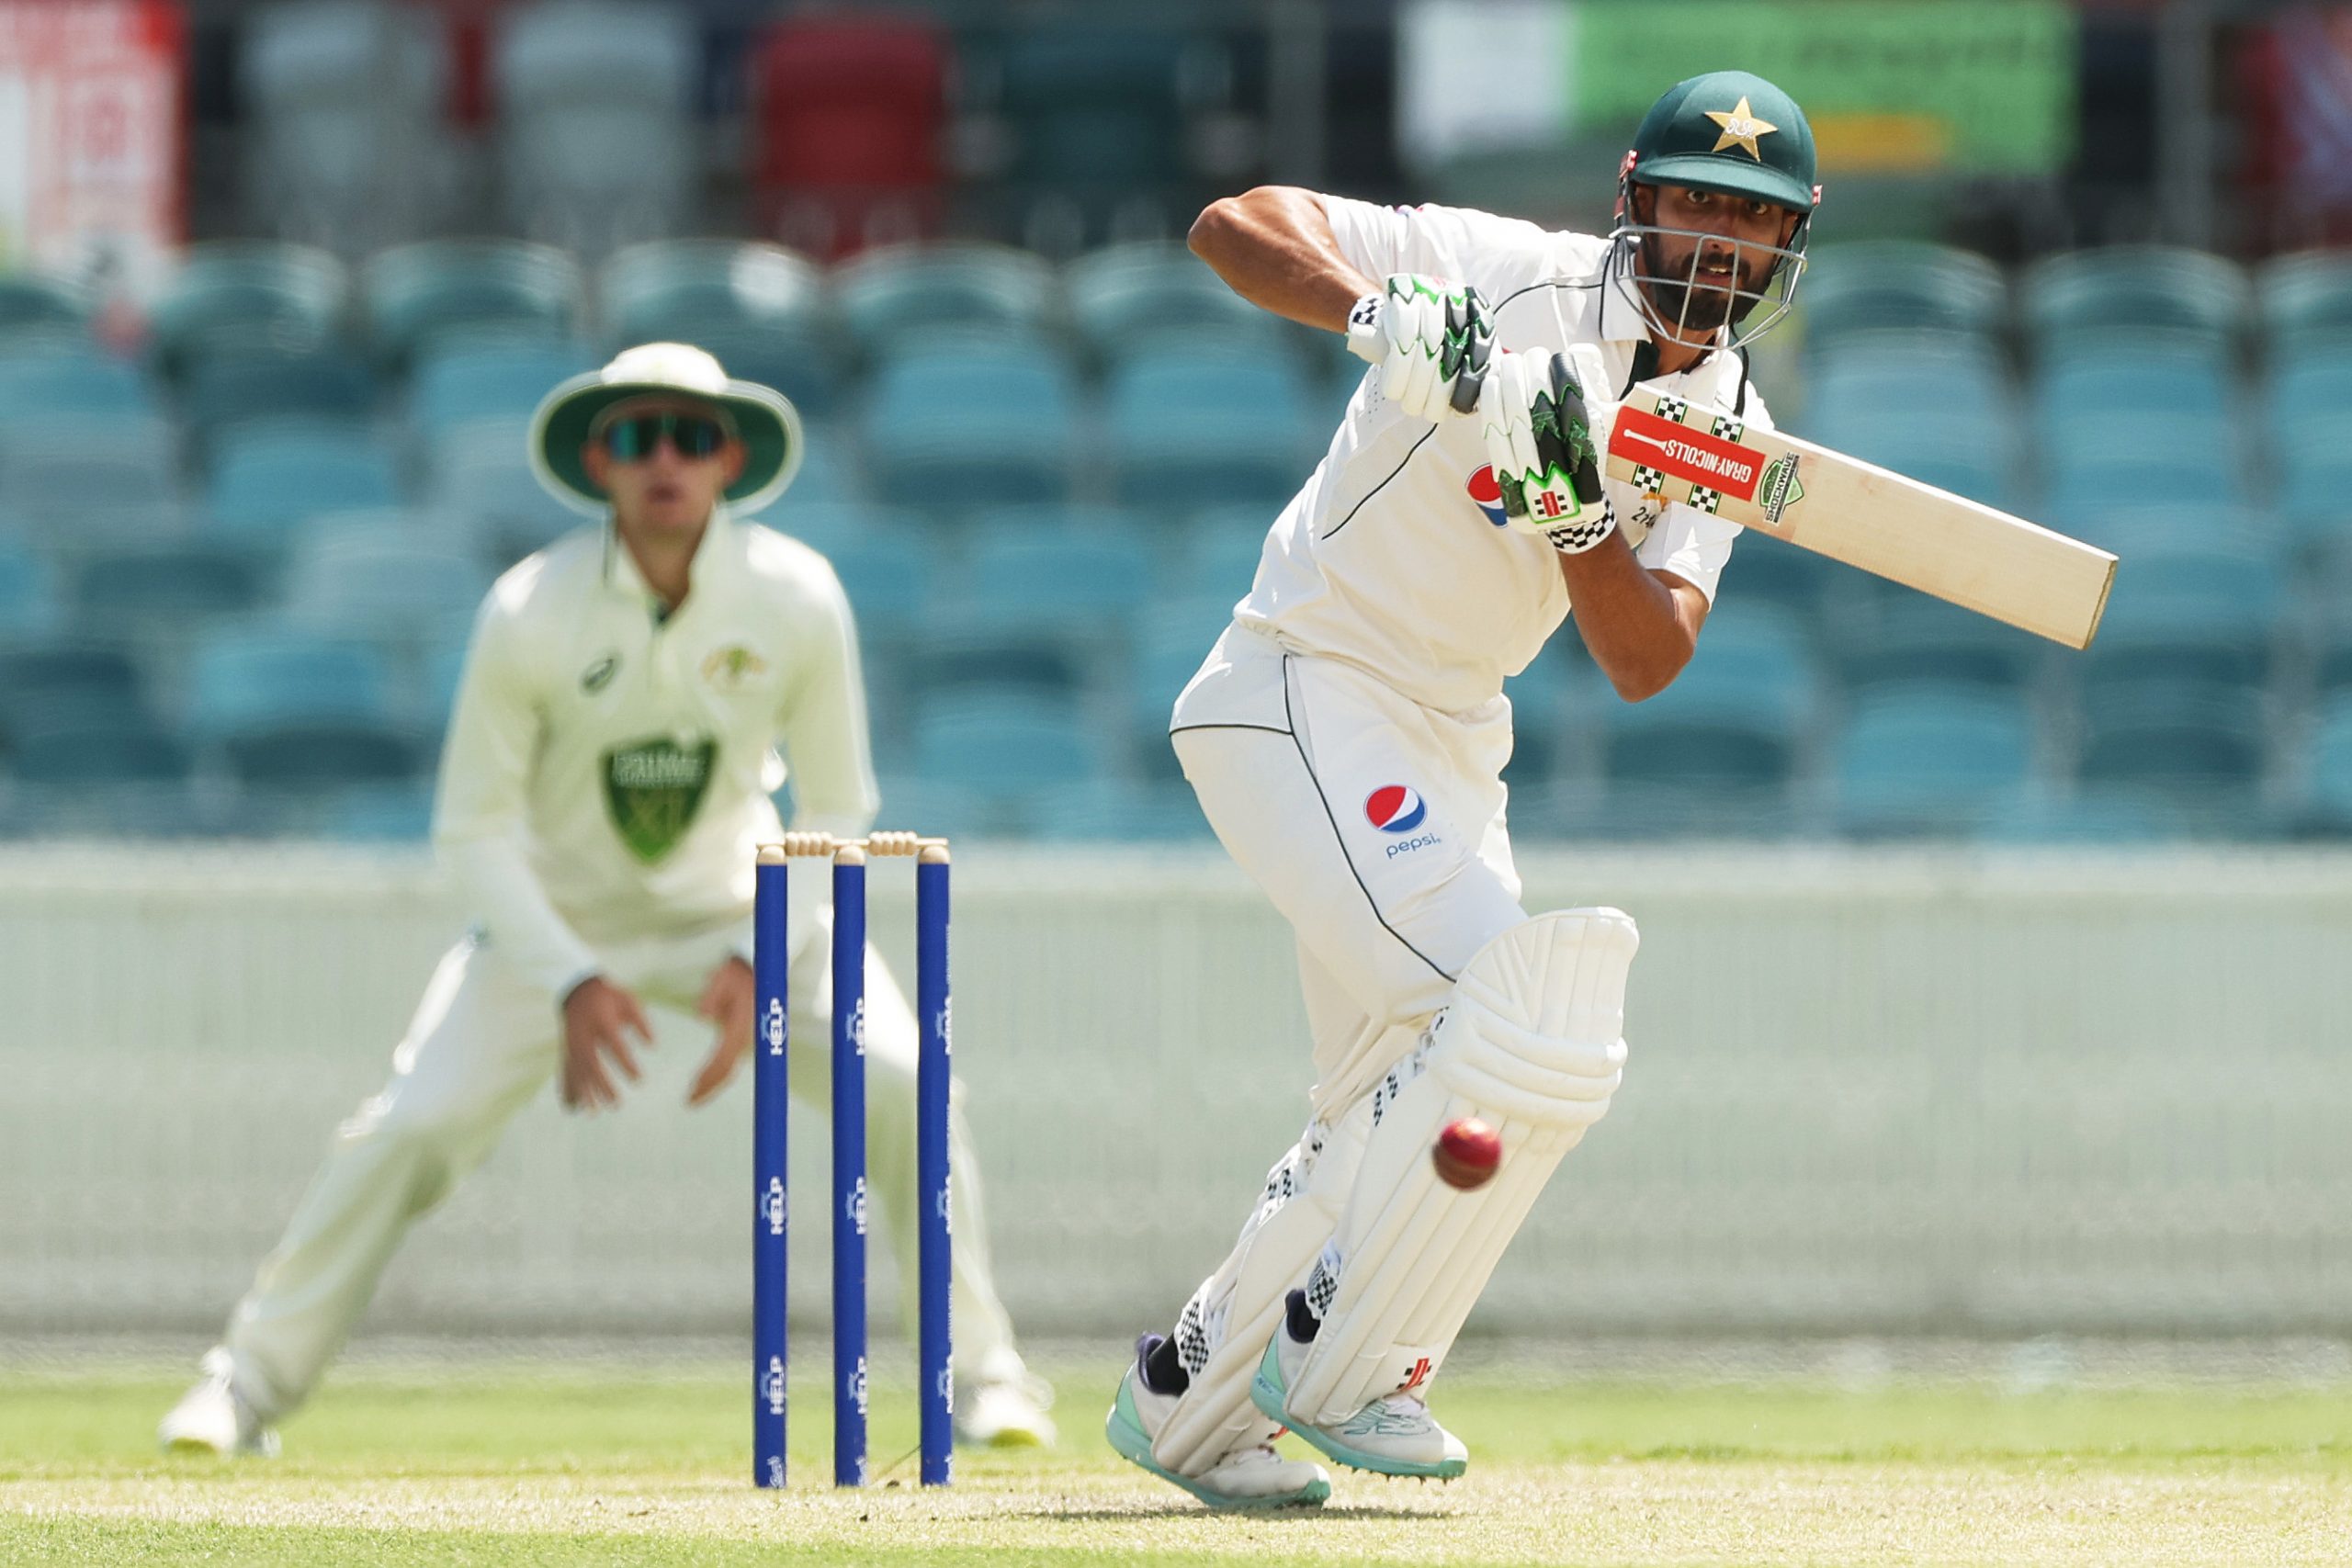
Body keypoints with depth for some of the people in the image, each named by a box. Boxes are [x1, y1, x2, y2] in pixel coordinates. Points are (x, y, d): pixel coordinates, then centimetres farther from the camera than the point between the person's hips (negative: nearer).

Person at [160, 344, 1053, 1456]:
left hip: (737, 903, 1)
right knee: (417, 1125, -18)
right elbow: (474, 830, -15)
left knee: (898, 1086, -18)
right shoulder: (529, 613, -22)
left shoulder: (798, 599, -17)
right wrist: (568, 983, -26)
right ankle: (248, 1384, -1)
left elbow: (835, 811, -7)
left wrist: (758, 960, -20)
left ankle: (980, 1376, -2)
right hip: (558, 912, -1)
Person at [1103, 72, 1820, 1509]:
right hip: (1305, 694, -8)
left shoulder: (1726, 427, 3)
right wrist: (1380, 308, -41)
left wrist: (1572, 506, -24)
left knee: (1406, 1114, 13)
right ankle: (1333, 1363, -7)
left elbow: (1646, 662, -8)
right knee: (1529, 1017, -20)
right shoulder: (1510, 281, -15)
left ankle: (1189, 1397, 28)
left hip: (1449, 743, 8)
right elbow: (1235, 224, -23)